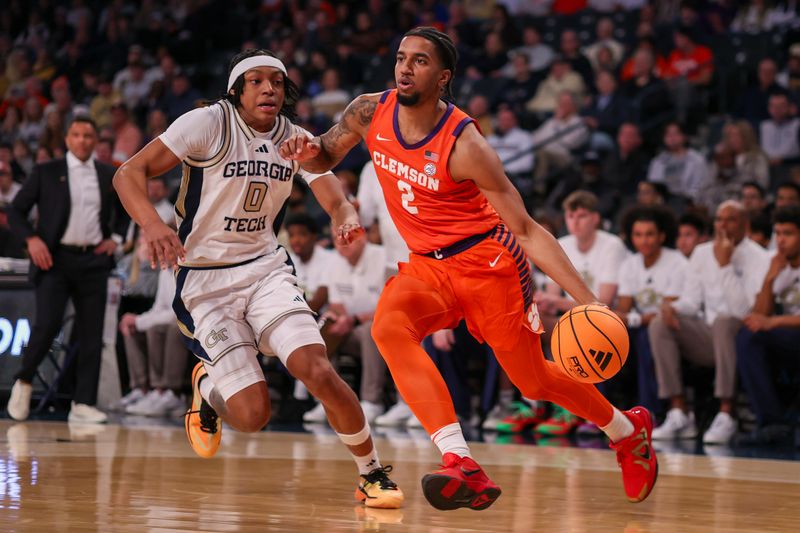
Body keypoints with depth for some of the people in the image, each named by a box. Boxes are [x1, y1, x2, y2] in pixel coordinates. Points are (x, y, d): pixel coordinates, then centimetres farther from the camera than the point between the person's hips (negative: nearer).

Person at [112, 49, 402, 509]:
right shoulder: (209, 123, -13)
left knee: (317, 370, -21)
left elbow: (336, 200, -3)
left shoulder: (296, 139, 2)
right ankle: (207, 386, 24)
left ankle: (373, 475, -2)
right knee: (252, 415, -13)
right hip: (205, 280, -3)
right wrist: (153, 224, -32)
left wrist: (347, 219, -29)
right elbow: (129, 173, -13)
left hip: (266, 267, 3)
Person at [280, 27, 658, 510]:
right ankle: (462, 465, -36)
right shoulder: (370, 113, -8)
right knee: (389, 326, -29)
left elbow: (526, 230, -20)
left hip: (487, 261, -4)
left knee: (534, 381, 8)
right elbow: (325, 157, 13)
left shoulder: (464, 145, -24)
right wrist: (307, 152, -14)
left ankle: (627, 429, 39)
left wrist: (588, 302, -28)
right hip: (426, 265, 5)